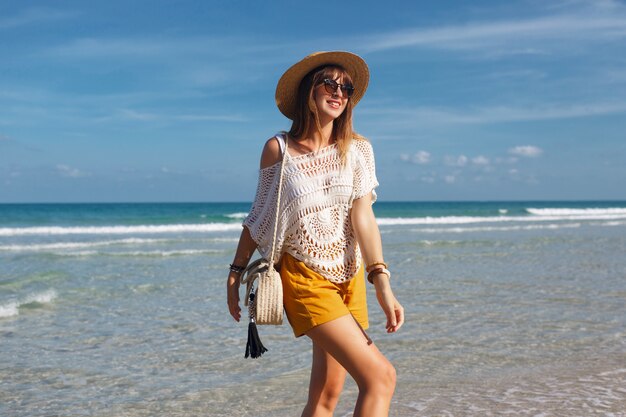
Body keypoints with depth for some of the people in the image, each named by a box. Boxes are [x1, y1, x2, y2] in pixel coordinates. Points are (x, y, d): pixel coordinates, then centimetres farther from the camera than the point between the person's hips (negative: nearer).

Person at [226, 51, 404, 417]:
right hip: (304, 278, -4)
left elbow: (363, 215, -9)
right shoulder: (278, 149, -7)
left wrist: (382, 283, -19)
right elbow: (259, 216, 3)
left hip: (350, 276, 4)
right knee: (380, 376, -15)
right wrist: (236, 272, 6)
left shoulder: (357, 148, 0)